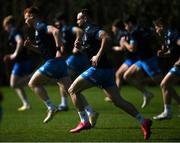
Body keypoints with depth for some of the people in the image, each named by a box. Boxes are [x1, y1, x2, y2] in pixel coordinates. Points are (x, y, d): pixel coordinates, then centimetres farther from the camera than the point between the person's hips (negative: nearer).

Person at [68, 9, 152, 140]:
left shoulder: (91, 30, -9)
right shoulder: (87, 32, 22)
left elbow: (106, 37, -27)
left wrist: (98, 56, -25)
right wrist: (80, 47, 15)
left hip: (99, 69, -10)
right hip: (107, 70, 10)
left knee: (73, 90, 0)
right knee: (117, 101, 5)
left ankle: (84, 122, -2)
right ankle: (143, 122, -3)